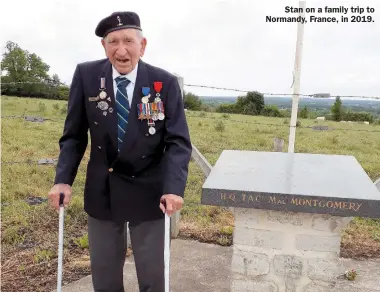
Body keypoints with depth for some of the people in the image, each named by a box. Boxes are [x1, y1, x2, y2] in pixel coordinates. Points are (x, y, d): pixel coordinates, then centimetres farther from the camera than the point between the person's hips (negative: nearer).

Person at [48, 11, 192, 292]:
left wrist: (174, 188, -26)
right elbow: (74, 135, 0)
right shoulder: (86, 75, -6)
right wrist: (63, 179, -12)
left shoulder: (166, 82, -11)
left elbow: (178, 141, -12)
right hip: (101, 191, 2)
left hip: (148, 192, -1)